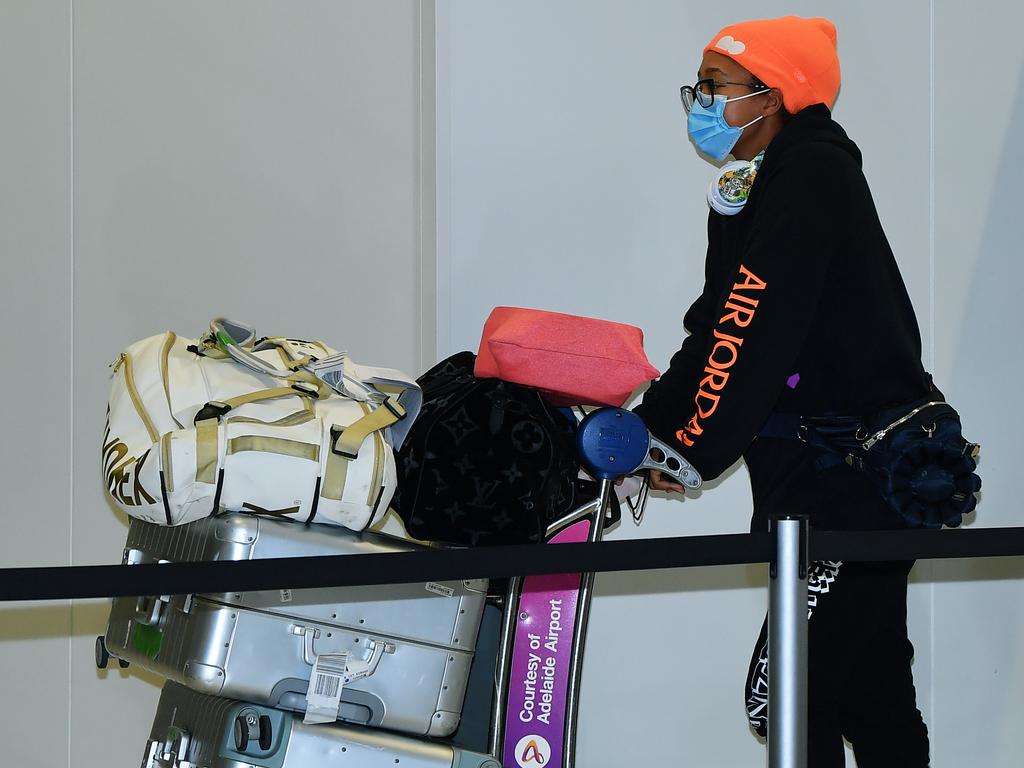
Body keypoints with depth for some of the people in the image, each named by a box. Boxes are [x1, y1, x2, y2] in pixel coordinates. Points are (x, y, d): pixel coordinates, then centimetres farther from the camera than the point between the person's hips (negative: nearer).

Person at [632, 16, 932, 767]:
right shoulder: (746, 196, 15)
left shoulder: (812, 176, -14)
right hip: (821, 481, 10)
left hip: (859, 484, -10)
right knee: (869, 691, 14)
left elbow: (758, 331, -20)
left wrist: (692, 448, -16)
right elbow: (715, 332, 14)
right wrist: (648, 428, 3)